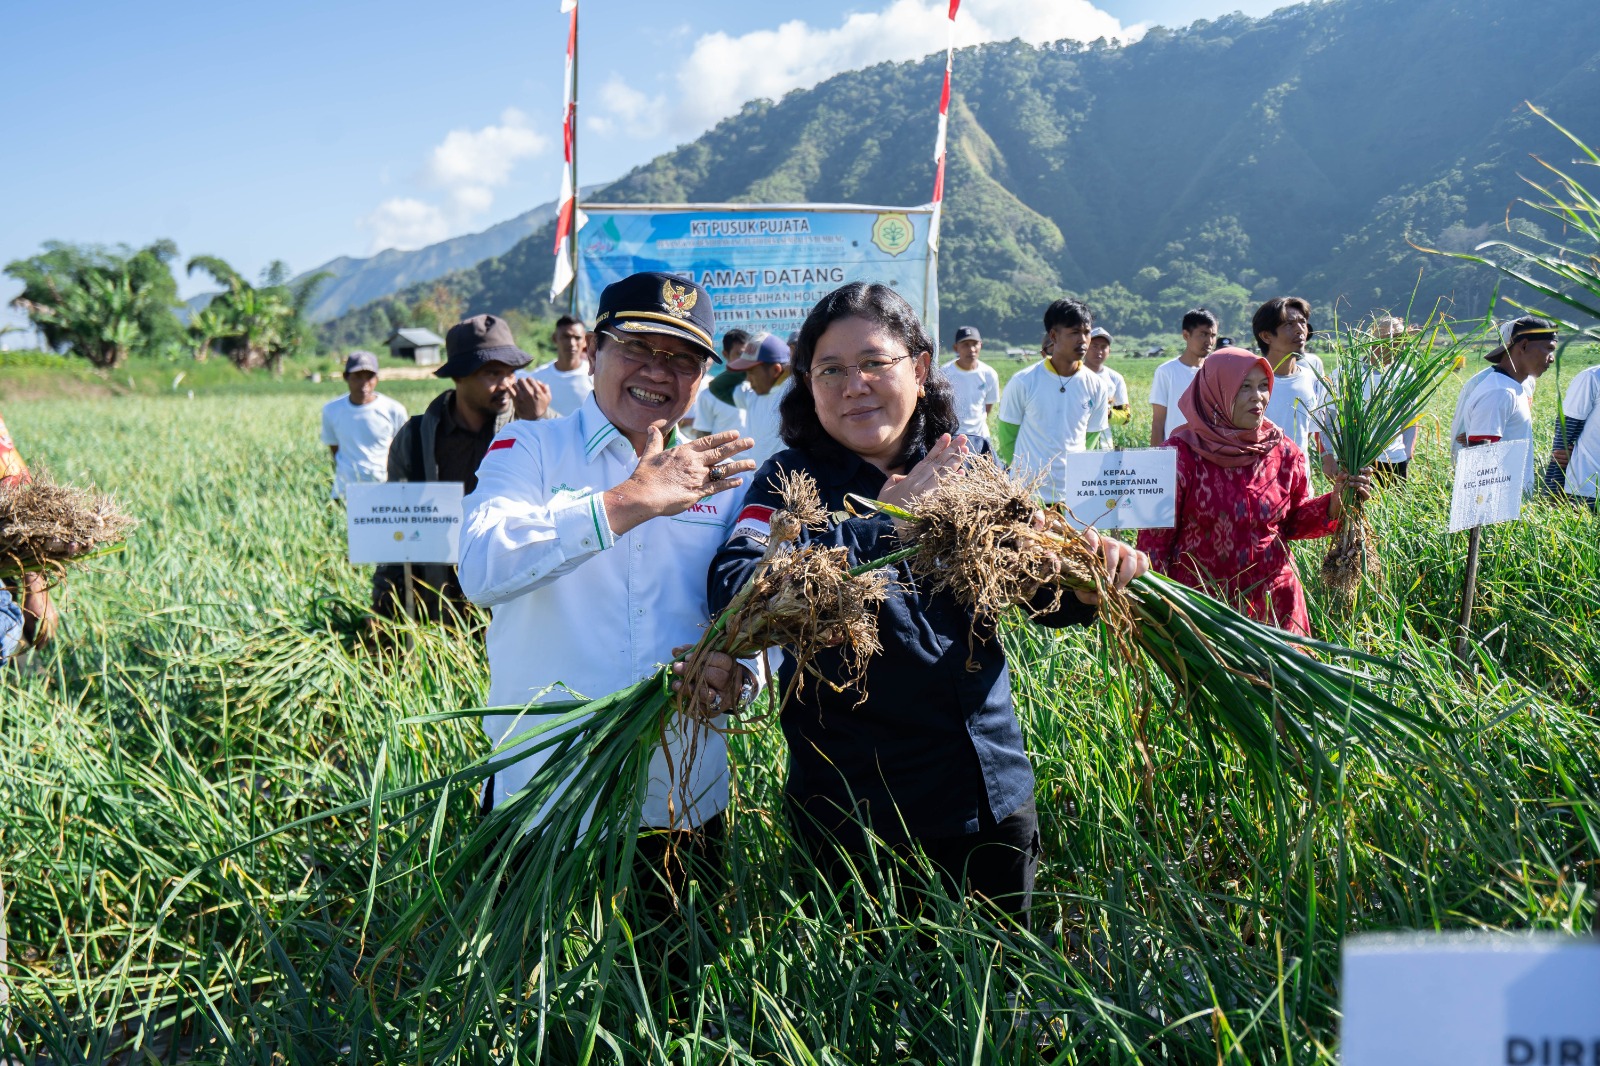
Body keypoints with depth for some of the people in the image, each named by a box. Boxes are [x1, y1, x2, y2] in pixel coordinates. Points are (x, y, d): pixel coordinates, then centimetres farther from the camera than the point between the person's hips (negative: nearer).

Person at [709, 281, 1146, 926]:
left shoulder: (970, 466, 1)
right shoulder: (792, 480, -8)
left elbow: (1039, 590, 9)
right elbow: (732, 593, -25)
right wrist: (883, 522, -24)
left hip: (994, 795, 4)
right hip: (857, 816, -3)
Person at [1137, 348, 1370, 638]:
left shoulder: (1283, 451, 2)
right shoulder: (1183, 453, -9)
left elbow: (1295, 522, 10)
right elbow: (1155, 536, -6)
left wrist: (1335, 500, -9)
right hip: (1200, 600, -3)